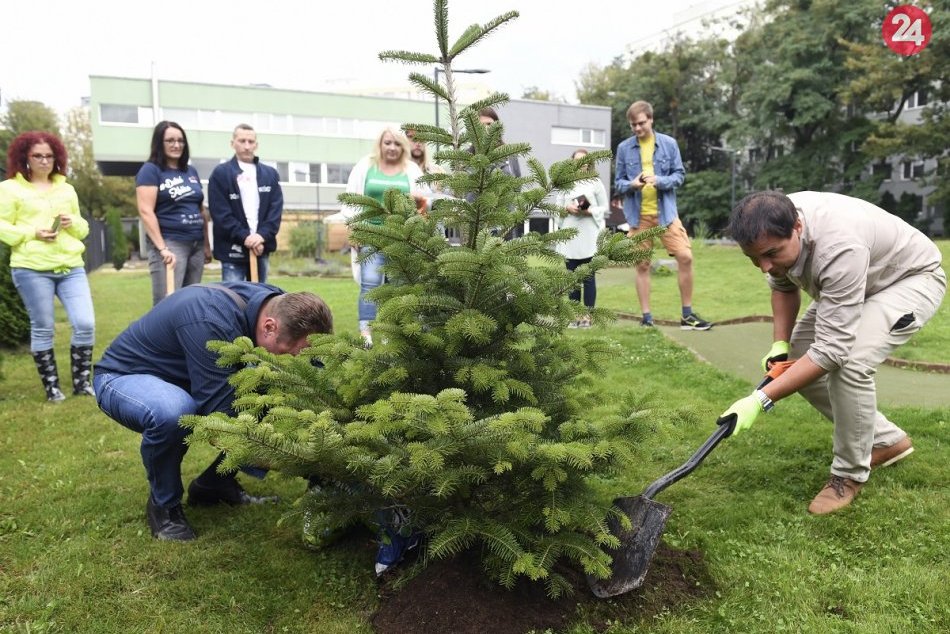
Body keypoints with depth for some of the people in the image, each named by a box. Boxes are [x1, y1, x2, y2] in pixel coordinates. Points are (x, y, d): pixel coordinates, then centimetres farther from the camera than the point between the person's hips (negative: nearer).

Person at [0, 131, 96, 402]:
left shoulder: (67, 189, 18)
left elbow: (83, 229, 21)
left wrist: (73, 223, -1)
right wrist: (33, 233, -14)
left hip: (71, 267, 4)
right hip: (31, 269, -3)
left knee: (85, 324, -4)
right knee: (42, 328, 4)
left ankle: (81, 382, 11)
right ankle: (52, 387, 16)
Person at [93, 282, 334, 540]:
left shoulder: (277, 306, -17)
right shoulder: (212, 323, -39)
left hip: (183, 382, 7)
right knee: (172, 412, -40)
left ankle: (214, 485, 9)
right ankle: (163, 505, -10)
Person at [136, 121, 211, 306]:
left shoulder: (191, 171, 17)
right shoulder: (150, 170, -1)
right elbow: (146, 212, -10)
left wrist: (206, 244, 16)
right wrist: (162, 248, -17)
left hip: (196, 245, 6)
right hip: (170, 243, -6)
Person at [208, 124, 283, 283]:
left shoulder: (270, 174, 12)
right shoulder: (220, 173, 1)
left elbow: (276, 209, 3)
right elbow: (220, 213, -7)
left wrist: (262, 235, -12)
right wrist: (244, 236, -16)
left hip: (261, 247, 4)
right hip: (232, 249, -3)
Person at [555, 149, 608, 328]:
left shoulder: (595, 182, 5)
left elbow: (604, 207, 4)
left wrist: (590, 211, -13)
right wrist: (567, 209, -9)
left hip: (589, 237, -2)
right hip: (570, 235, 3)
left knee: (588, 277, -1)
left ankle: (587, 315, 5)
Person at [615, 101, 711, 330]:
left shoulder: (669, 143, 2)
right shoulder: (624, 148, 2)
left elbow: (679, 175, 3)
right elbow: (618, 182, 6)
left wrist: (660, 180, -16)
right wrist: (631, 184, -16)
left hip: (665, 211, 0)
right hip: (638, 215, 0)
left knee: (685, 256, -8)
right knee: (642, 265, 3)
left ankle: (688, 315, 6)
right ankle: (647, 318, 13)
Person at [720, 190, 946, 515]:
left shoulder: (839, 246, -44)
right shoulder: (774, 227, -20)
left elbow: (831, 349, -43)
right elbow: (783, 285, 2)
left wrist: (760, 399, -44)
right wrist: (781, 344, -7)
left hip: (912, 276, -8)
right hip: (851, 281, 8)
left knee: (850, 363, -31)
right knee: (796, 360, -1)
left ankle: (850, 475, -8)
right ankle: (887, 440, 17)